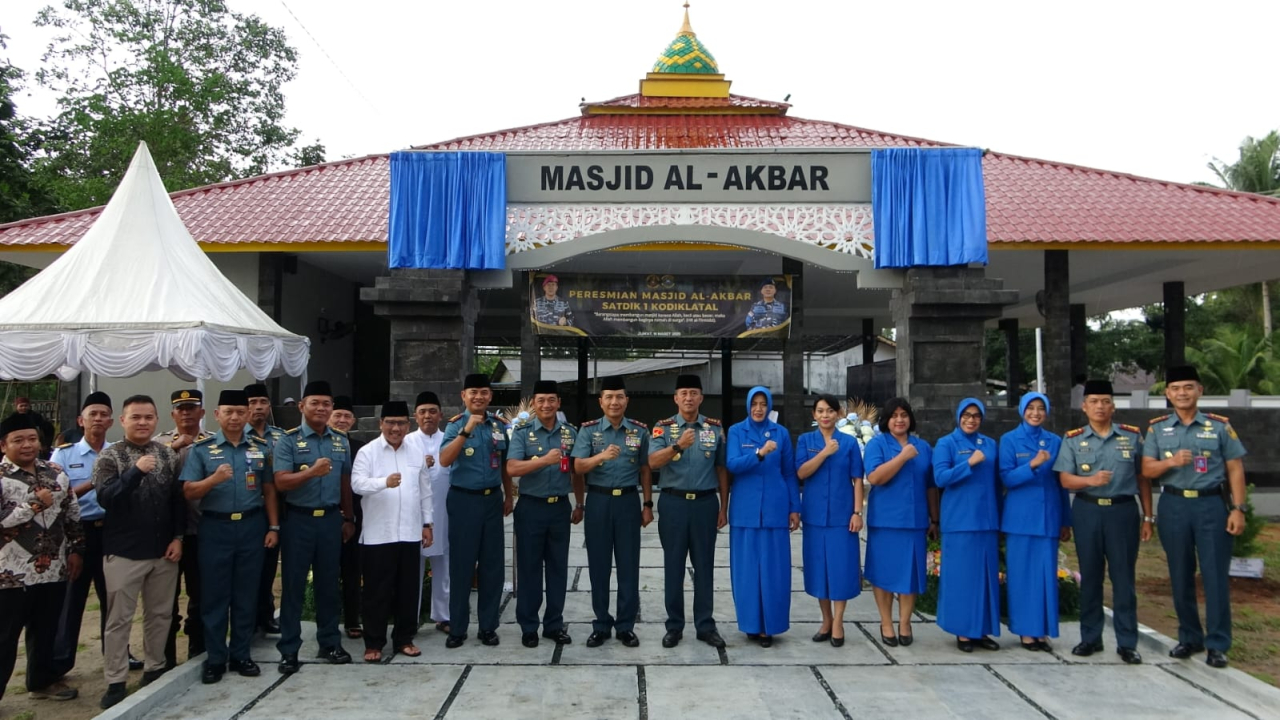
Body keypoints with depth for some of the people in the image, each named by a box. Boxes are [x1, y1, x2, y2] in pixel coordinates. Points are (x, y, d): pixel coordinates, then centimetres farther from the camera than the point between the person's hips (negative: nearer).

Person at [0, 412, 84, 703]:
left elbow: (73, 515, 13)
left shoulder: (55, 474, 8)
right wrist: (35, 505, -17)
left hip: (53, 570, 5)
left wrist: (76, 549, 8)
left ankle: (43, 680, 31)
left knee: (46, 631, 16)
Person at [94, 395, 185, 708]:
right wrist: (136, 471, -29)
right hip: (123, 551, -3)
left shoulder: (168, 454, 6)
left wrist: (178, 537, 0)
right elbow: (105, 498, -18)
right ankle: (115, 682, 14)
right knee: (119, 618, 4)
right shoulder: (110, 456, -4)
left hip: (163, 550, 3)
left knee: (160, 613, 13)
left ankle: (155, 668, 28)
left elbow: (178, 498, 7)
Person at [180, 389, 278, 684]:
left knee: (246, 594, 8)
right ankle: (215, 658, 15)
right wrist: (214, 479, -23)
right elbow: (188, 492, -5)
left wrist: (273, 527, 3)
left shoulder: (261, 447, 7)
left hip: (252, 526, 2)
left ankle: (241, 654, 19)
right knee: (215, 594, 4)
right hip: (215, 527, -2)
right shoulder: (202, 448, 0)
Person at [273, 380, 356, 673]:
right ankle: (289, 650, 12)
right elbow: (280, 483, -14)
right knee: (293, 585, 4)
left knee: (328, 583, 12)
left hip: (331, 519, 4)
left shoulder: (341, 440, 7)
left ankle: (329, 643, 22)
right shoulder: (289, 440, -6)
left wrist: (348, 518, 13)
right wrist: (311, 472, -29)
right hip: (298, 520, -3)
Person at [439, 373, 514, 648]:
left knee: (492, 564, 8)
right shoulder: (456, 425, -6)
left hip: (492, 499, 4)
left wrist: (509, 495, 15)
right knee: (461, 565, 3)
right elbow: (444, 460, -22)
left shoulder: (499, 425, 6)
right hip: (464, 499, -4)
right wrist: (467, 429, -28)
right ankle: (457, 628, 14)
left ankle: (488, 626, 19)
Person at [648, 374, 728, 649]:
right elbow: (653, 462, -16)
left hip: (705, 503, 1)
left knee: (704, 566, 8)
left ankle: (705, 625, 18)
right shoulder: (663, 428, 0)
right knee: (673, 566, 7)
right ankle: (674, 626, 17)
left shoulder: (715, 428, 5)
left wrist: (724, 507, 7)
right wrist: (677, 446, -32)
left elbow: (721, 469, 9)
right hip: (674, 503, -1)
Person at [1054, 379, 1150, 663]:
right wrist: (1090, 480, -23)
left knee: (1123, 577, 2)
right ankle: (1090, 638, 19)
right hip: (1087, 512, 1)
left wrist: (1147, 517, 6)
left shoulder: (1133, 436, 5)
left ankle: (1127, 642, 11)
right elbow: (1065, 480, -3)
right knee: (1090, 576, 8)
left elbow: (1142, 478, 7)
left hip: (1123, 511, 0)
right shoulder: (1072, 440, 3)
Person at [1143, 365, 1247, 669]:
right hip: (1173, 506, 2)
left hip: (1212, 504, -2)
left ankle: (1217, 644, 10)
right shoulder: (1157, 428, 4)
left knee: (1215, 575, 0)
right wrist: (1171, 462, -20)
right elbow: (1147, 469, 1)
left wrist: (1238, 508, -4)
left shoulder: (1220, 425, 1)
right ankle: (1189, 638, 23)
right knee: (1180, 576, 10)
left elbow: (1235, 469, 2)